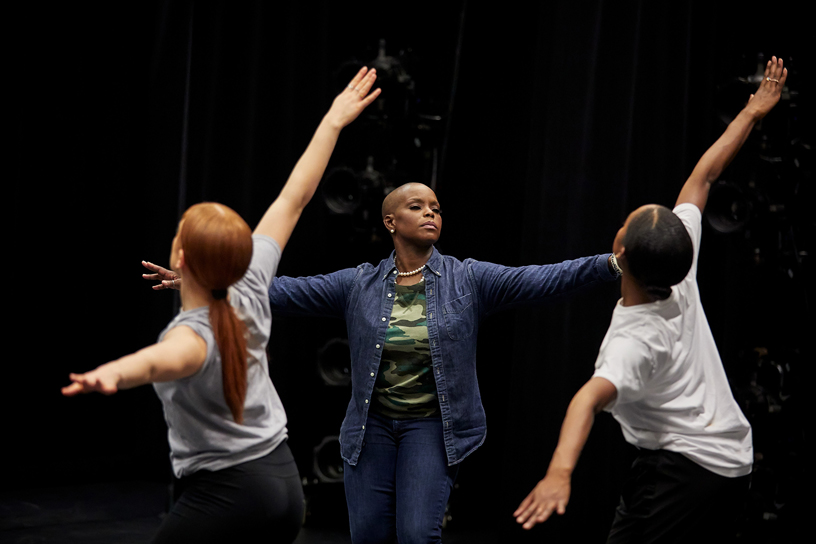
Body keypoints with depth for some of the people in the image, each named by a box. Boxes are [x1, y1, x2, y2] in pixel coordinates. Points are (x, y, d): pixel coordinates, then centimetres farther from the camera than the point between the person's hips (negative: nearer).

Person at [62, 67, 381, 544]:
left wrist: (112, 374, -74)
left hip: (224, 493, -8)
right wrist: (333, 122, 14)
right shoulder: (249, 288, -7)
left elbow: (161, 360, -52)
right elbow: (294, 199, 4)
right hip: (285, 482, 8)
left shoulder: (195, 335, -25)